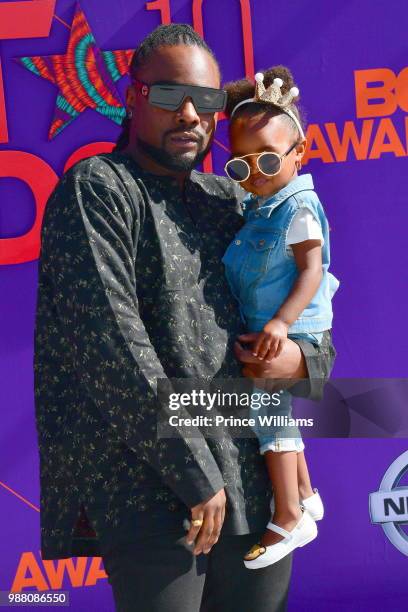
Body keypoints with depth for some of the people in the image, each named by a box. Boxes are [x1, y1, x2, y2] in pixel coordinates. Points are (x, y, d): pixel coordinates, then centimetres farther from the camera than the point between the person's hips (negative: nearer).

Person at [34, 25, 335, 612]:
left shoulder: (230, 200, 14)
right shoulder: (95, 189, -5)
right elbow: (111, 344, -16)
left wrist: (303, 359, -3)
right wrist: (196, 475, -15)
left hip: (258, 486, 6)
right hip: (152, 491, -6)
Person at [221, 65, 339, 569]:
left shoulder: (297, 207, -17)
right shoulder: (255, 206, 9)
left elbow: (311, 269, -25)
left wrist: (281, 322, -35)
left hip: (291, 335, -9)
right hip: (262, 330, 9)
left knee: (269, 416, -6)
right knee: (278, 414, 20)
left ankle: (289, 520, 6)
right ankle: (305, 495, 37)